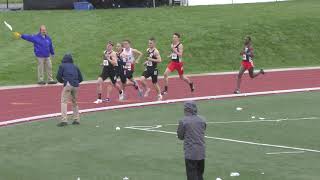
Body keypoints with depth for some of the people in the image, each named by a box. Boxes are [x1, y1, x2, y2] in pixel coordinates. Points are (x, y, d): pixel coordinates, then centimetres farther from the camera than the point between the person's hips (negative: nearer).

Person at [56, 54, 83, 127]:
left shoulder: (62, 66, 13)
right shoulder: (75, 67, 24)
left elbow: (58, 77, 5)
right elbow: (81, 79, 20)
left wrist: (62, 81, 24)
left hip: (68, 85, -5)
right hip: (76, 86, 5)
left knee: (64, 102, -5)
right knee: (75, 102, 19)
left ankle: (64, 120, -18)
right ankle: (76, 119, 18)